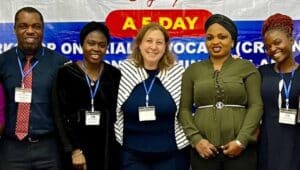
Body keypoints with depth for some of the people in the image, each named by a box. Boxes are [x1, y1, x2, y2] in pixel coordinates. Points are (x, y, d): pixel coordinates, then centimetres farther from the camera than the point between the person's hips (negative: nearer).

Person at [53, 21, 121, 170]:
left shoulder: (115, 75, 3)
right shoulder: (66, 73, -3)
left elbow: (117, 114, 7)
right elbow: (61, 115, -6)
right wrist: (75, 150, -13)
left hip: (107, 148, 2)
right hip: (76, 145, -1)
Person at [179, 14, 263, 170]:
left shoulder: (247, 68, 4)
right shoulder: (193, 70, 9)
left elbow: (256, 106, -2)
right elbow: (184, 109, 6)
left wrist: (241, 140, -12)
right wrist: (196, 139, -7)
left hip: (240, 148, -1)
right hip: (204, 149, 1)